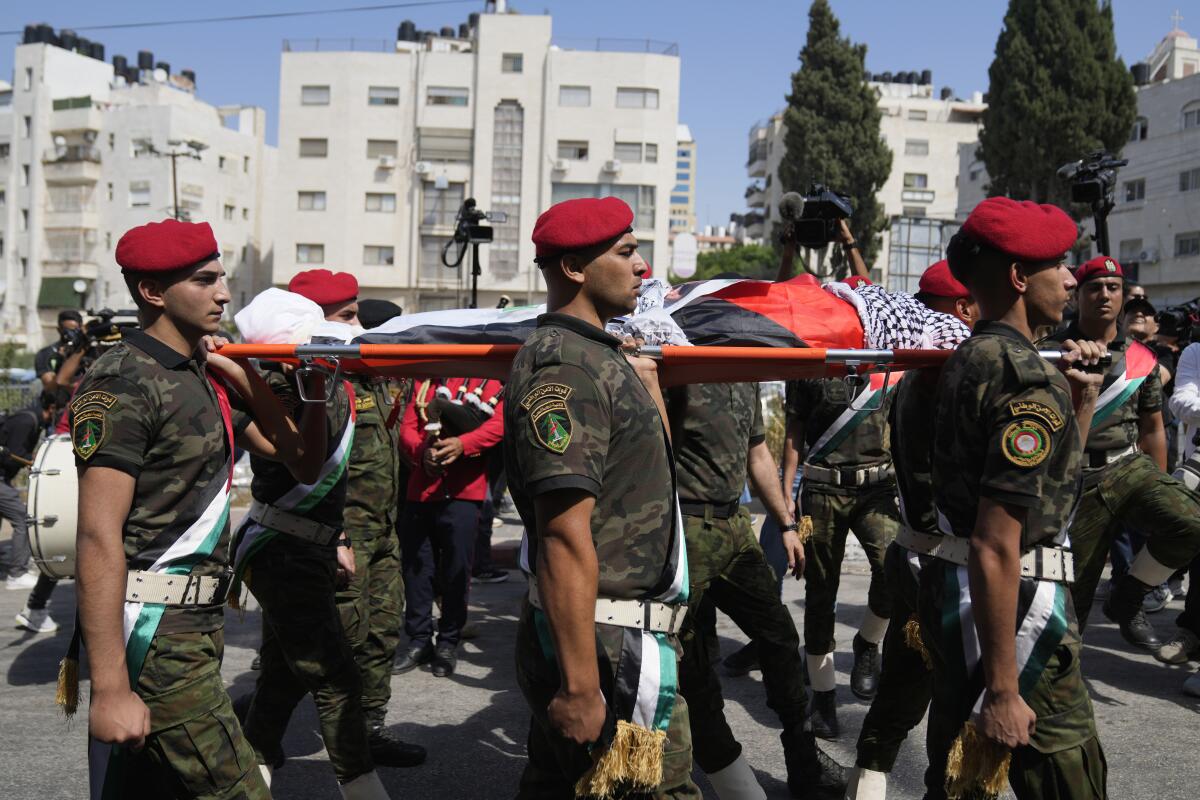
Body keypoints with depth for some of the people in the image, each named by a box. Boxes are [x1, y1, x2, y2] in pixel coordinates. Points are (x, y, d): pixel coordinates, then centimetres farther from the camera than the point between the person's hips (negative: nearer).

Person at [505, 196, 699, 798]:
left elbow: (646, 472, 29)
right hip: (604, 650, -10)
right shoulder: (566, 367, -18)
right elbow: (566, 539, -26)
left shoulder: (597, 357, 15)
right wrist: (580, 687, -26)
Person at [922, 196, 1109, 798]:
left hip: (949, 589, 10)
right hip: (1012, 610, -9)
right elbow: (996, 549, -25)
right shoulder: (1030, 381, -19)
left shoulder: (968, 360, 9)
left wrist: (1081, 400, 8)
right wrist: (1003, 690, -22)